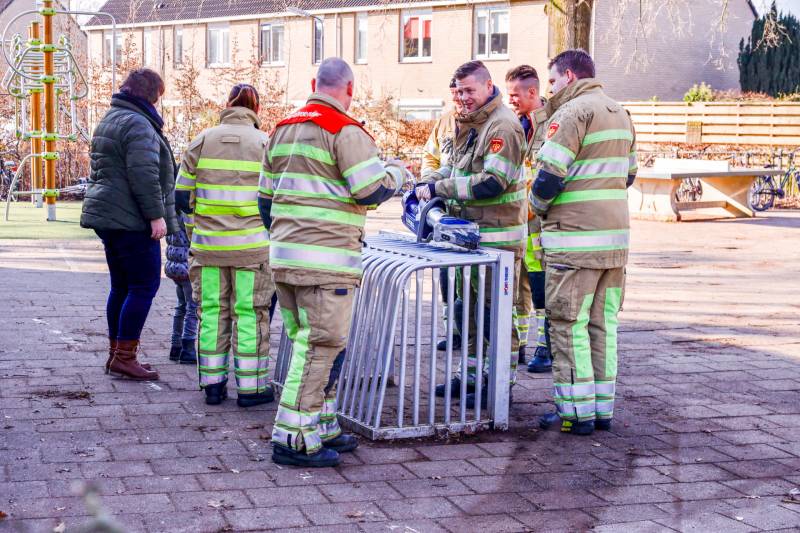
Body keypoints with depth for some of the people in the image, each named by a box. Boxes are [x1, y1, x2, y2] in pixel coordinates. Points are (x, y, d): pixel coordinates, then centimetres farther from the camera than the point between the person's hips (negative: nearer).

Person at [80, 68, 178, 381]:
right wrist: (156, 215, -20)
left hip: (106, 215, 10)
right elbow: (144, 175, -22)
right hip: (131, 219, -10)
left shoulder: (109, 121, 20)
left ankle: (116, 354, 18)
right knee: (144, 286, -6)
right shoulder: (138, 124, -14)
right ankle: (124, 357, -6)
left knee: (121, 286, 14)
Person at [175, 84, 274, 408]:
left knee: (212, 312, 11)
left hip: (207, 244, 2)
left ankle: (213, 384, 16)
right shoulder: (265, 144, -3)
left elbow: (182, 196, 4)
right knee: (250, 313, 5)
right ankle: (250, 387, 8)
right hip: (251, 245, -2)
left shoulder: (202, 141, 3)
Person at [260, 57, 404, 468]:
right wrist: (397, 173, 6)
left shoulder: (283, 129, 17)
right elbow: (372, 189, -14)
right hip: (326, 260, -8)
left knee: (307, 343, 16)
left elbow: (266, 196, 21)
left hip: (283, 255, 8)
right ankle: (293, 440, -3)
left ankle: (322, 427, 25)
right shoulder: (345, 131, -9)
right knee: (321, 347, -4)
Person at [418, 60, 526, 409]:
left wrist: (438, 188, -21)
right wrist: (427, 185, 2)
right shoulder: (468, 124, 15)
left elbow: (493, 182, -24)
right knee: (470, 306, 16)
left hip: (499, 236, -9)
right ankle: (473, 374, 27)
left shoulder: (503, 125, -15)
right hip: (472, 232, 10)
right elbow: (455, 168, 22)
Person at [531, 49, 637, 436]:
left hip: (575, 240, -8)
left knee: (568, 325, -1)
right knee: (603, 324, 12)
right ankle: (602, 409, 16)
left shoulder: (572, 113, -11)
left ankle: (577, 412, 2)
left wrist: (538, 205, 2)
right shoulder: (620, 114, 17)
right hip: (615, 236, 8)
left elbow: (549, 176, -17)